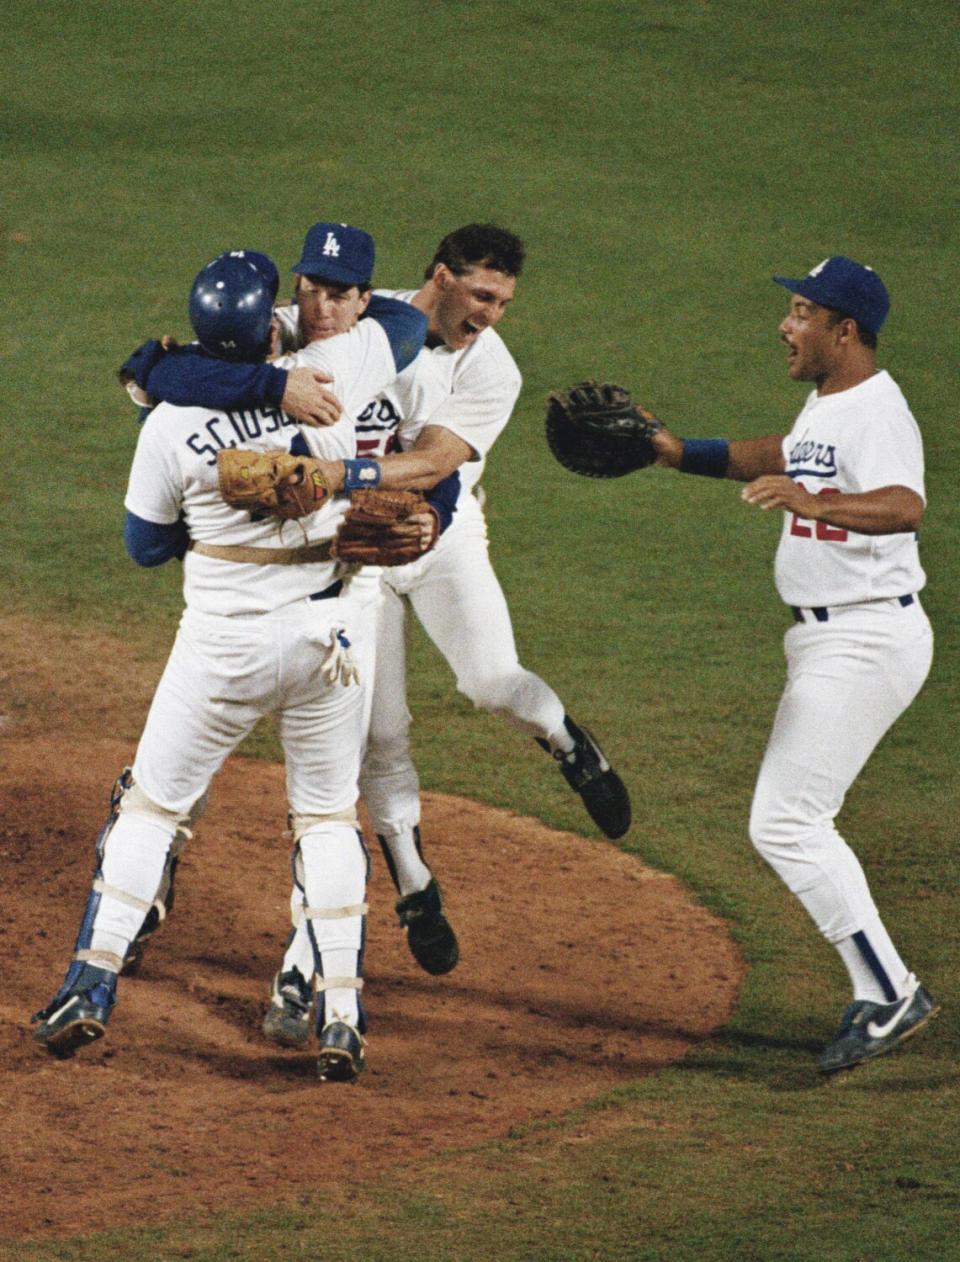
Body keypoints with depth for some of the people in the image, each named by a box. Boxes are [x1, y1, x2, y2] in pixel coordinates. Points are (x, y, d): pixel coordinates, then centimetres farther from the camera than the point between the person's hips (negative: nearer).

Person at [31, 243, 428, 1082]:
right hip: (326, 633, 2)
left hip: (224, 642, -2)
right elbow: (408, 321, 11)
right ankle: (342, 1018, 6)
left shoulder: (171, 426, -12)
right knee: (328, 816, 13)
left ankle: (94, 984, 8)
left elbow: (146, 545, 2)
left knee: (153, 805, 13)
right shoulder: (330, 378, -9)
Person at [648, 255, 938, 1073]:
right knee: (796, 823, 15)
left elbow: (905, 507, -39)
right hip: (833, 639, 11)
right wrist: (672, 450, 27)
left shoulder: (875, 411, -20)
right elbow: (785, 457, 34)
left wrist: (814, 504, -56)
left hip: (867, 642, -11)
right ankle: (880, 1000, 19)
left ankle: (890, 993, -9)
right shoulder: (826, 405, 12)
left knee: (784, 823, -13)